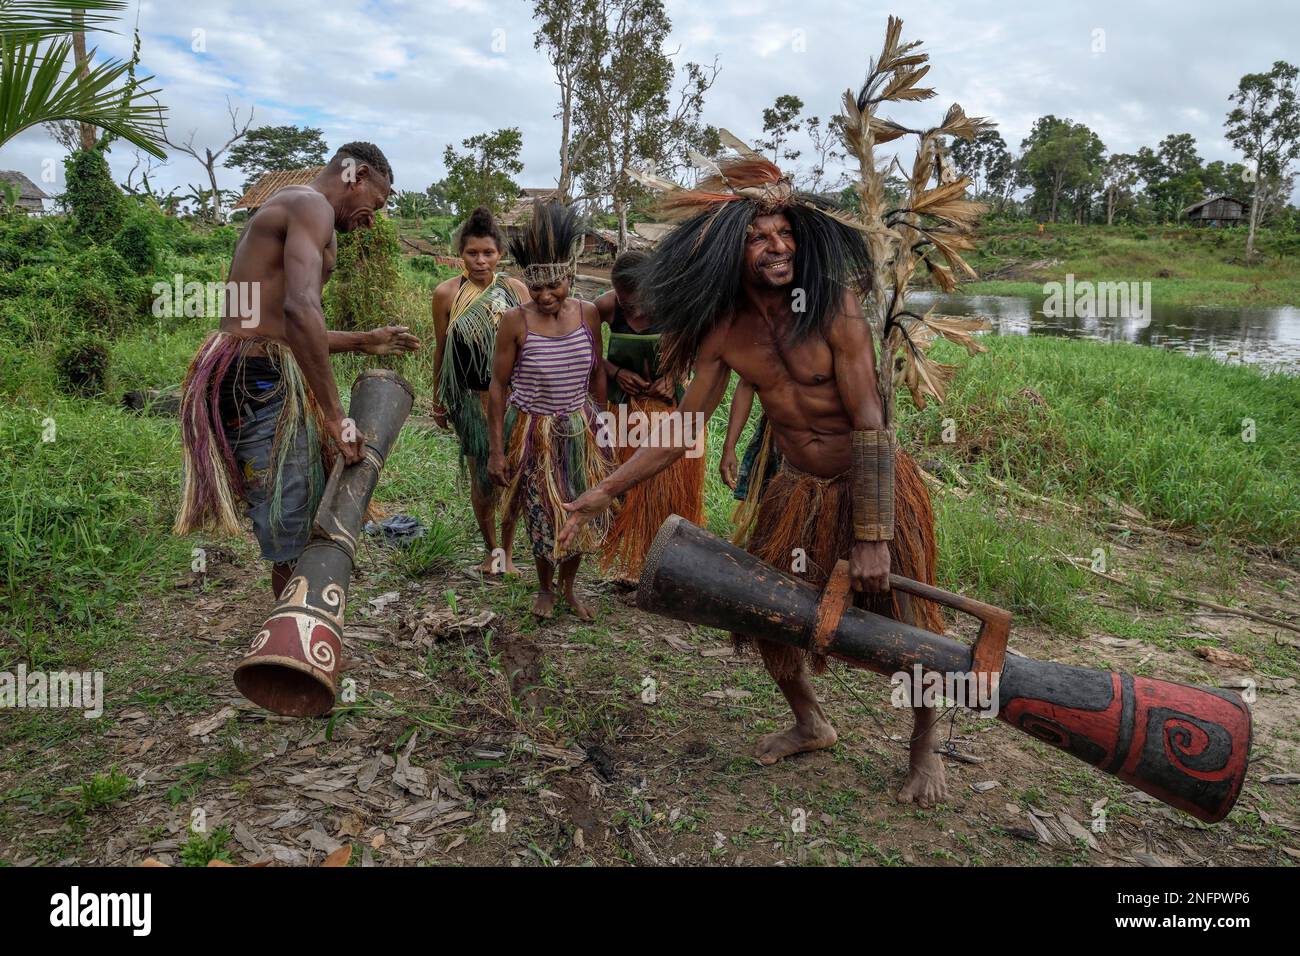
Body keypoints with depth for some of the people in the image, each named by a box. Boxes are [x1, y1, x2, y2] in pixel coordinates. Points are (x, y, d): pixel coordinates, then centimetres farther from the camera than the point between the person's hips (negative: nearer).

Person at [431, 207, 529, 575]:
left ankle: (507, 552, 21)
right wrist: (439, 400, 12)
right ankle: (490, 549, 25)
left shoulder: (516, 290, 1)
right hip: (470, 398, -1)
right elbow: (441, 350, 7)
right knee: (482, 478, 4)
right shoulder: (446, 293, -2)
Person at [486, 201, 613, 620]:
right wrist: (496, 450, -9)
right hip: (534, 433, -3)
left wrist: (602, 424, 11)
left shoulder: (587, 313, -6)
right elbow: (497, 387, -9)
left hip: (581, 429, 3)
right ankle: (544, 588, 37)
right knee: (545, 518, 9)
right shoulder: (515, 322, -16)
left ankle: (568, 584, 38)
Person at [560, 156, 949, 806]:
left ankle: (925, 749, 30)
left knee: (904, 622, 2)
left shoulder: (832, 306, -21)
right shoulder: (726, 332, -7)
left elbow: (870, 427, -22)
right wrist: (602, 494, -2)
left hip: (874, 482, -4)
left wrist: (872, 536, -25)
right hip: (797, 491, 5)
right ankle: (810, 724, 39)